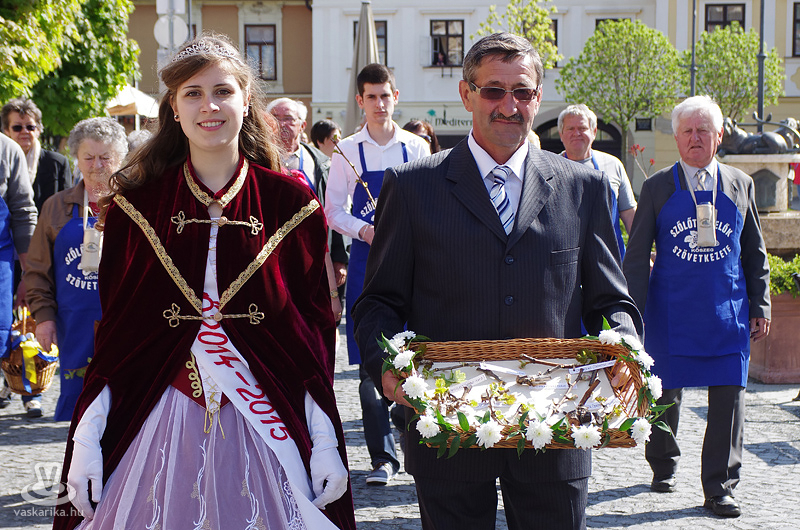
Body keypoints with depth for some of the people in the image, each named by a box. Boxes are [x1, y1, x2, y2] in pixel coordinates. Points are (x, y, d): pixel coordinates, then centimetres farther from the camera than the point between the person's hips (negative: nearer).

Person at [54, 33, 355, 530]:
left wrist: (326, 443, -4)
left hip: (266, 423, 0)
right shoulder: (137, 201, 1)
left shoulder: (291, 203, 0)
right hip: (158, 419, 0)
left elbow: (315, 327, 1)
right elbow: (113, 327, 2)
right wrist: (86, 440, -3)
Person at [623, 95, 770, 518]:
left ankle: (719, 487, 6)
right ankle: (663, 466, 32)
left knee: (728, 399, -3)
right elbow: (637, 256, 2)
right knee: (665, 395, 8)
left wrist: (760, 306, 8)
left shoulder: (740, 185, 8)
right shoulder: (657, 188, 2)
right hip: (670, 315, -1)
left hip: (728, 314, 1)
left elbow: (754, 252, 13)